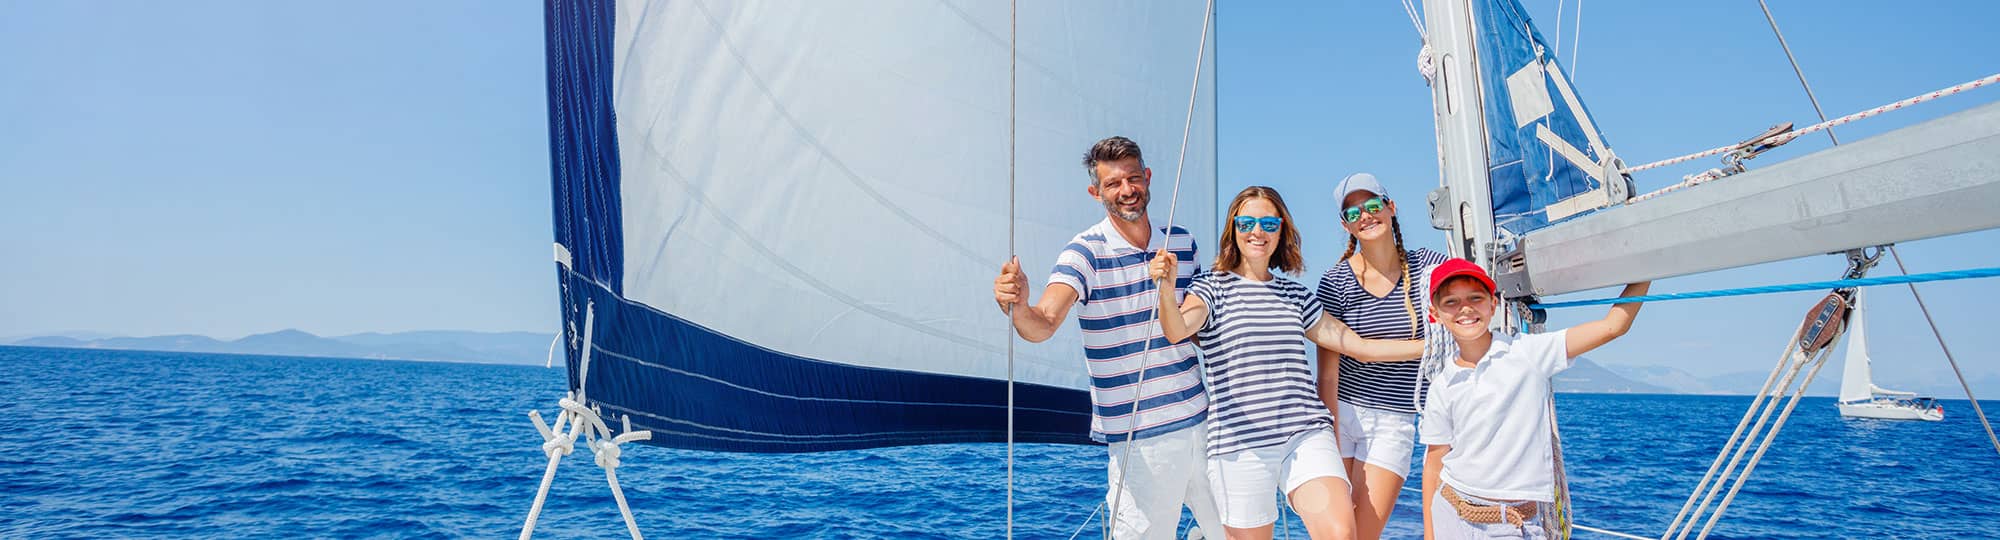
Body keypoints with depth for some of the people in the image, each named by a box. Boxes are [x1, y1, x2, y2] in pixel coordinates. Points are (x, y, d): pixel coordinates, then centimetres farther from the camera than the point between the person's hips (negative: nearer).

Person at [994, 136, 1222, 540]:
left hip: (1200, 421, 5)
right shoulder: (1085, 252, -9)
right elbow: (1043, 326, -23)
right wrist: (1018, 306, -44)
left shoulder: (1182, 243, 7)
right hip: (1139, 440, -5)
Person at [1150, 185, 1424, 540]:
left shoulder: (1295, 295, 17)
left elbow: (1359, 346, 22)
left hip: (1307, 433, 3)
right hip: (1240, 441, -3)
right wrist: (1167, 286, -38)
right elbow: (1177, 331, -18)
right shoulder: (1212, 288, 3)